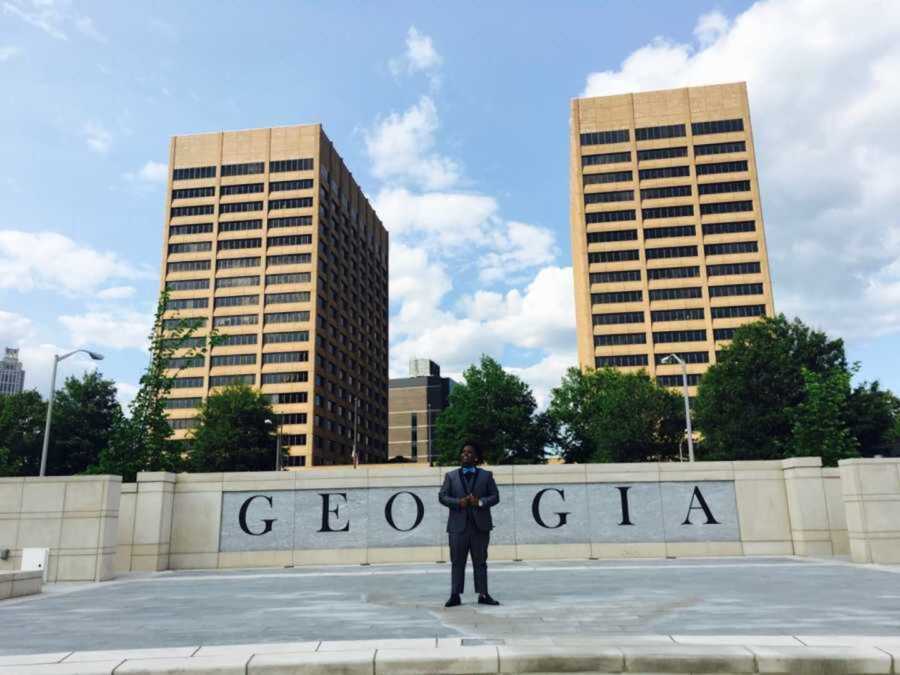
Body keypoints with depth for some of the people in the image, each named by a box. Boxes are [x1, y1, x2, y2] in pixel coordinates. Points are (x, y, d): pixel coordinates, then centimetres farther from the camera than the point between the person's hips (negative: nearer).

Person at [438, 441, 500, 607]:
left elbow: (495, 496, 4)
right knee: (457, 562, 2)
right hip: (458, 525, 0)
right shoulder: (450, 476, 10)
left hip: (480, 525, 0)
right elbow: (442, 496, 2)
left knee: (480, 562, 6)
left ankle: (483, 595, 11)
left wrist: (480, 502, -14)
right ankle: (455, 595, 6)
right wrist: (458, 502, -14)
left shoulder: (486, 475, 9)